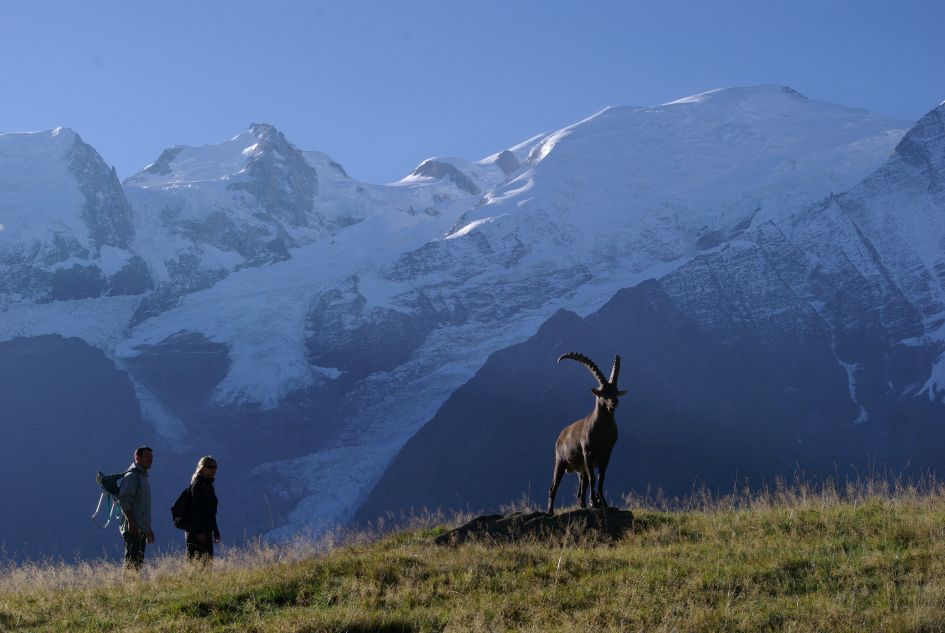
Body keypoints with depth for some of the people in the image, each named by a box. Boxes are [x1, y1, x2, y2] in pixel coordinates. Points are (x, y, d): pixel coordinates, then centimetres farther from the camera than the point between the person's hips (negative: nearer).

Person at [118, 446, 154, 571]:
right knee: (132, 561, -13)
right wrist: (131, 523, -25)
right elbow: (124, 500, -19)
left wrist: (148, 529, 25)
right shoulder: (131, 476, -9)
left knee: (139, 562, 7)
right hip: (133, 528, -10)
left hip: (141, 529, 10)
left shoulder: (143, 476, 21)